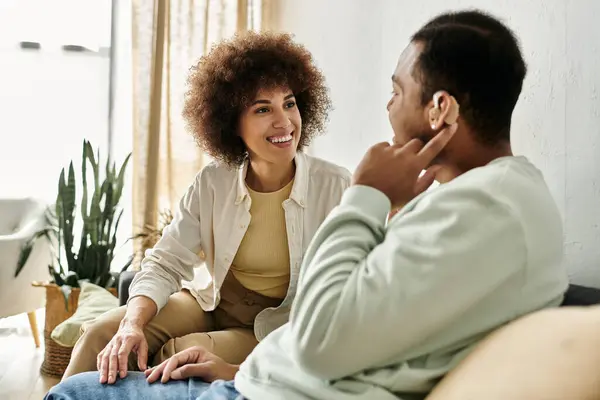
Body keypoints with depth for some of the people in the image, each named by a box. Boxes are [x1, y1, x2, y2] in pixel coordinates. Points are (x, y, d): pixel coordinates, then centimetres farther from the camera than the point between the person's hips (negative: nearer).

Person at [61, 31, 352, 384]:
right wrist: (133, 323, -28)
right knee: (101, 335, -13)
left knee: (183, 355, -27)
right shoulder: (212, 183, -7)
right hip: (210, 303, 4)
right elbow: (165, 264, -9)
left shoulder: (337, 188, -18)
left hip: (279, 329, -3)